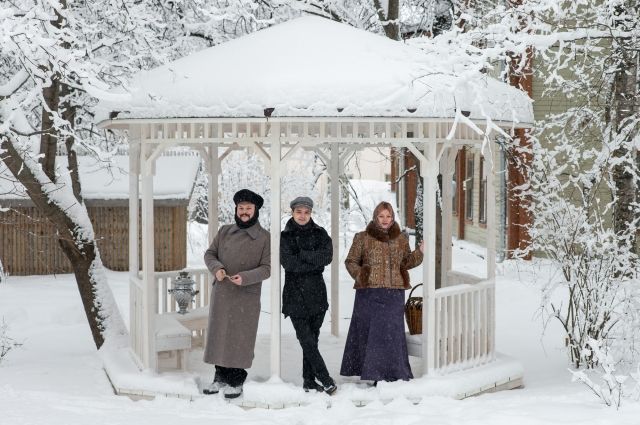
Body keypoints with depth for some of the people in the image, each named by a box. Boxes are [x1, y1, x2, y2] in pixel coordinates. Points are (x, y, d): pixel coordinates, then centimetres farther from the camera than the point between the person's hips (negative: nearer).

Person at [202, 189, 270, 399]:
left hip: (246, 297, -4)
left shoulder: (264, 238, -3)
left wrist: (245, 277, -21)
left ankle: (236, 382, 11)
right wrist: (216, 268, -11)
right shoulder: (225, 231, 8)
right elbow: (209, 254, 10)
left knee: (240, 339, 0)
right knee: (219, 335, 11)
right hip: (221, 293, 4)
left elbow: (267, 268, -6)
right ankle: (220, 378, 23)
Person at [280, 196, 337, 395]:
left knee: (312, 340, 5)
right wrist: (315, 263, -9)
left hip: (317, 294, 2)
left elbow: (327, 256, -8)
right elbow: (289, 263, -11)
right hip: (295, 295, -2)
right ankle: (326, 380, -5)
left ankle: (309, 380, 14)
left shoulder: (319, 233, 9)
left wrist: (302, 255, -12)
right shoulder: (285, 237, 2)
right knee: (307, 340, -9)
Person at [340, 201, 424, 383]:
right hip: (369, 293, -2)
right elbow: (351, 261, 9)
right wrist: (360, 276, -9)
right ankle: (374, 373, 8)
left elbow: (406, 262, 21)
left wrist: (420, 252, 4)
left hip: (394, 293, 2)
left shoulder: (401, 239, 12)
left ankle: (393, 373, 6)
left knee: (392, 332, -1)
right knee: (368, 331, 0)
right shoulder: (363, 238, 3)